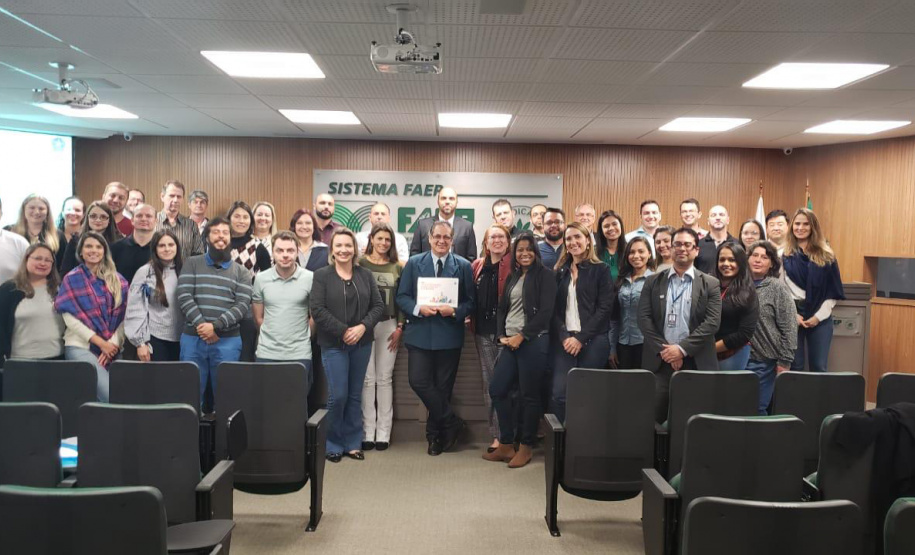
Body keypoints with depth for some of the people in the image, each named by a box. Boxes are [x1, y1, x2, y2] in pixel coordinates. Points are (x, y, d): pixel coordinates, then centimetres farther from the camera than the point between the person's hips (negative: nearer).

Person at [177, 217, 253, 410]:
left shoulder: (241, 272, 7)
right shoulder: (191, 264, 7)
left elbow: (242, 305, -4)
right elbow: (184, 297, -4)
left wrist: (215, 326, -16)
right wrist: (201, 325, -15)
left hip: (227, 341, 0)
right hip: (192, 338, 0)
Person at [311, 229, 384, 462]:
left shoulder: (365, 275, 7)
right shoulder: (322, 275, -2)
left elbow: (378, 305, 4)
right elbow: (317, 309, -10)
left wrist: (363, 327, -12)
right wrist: (343, 331, -15)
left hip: (362, 343, 3)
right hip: (333, 345, -3)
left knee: (355, 395, 9)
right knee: (338, 395, -5)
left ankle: (352, 443, 21)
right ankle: (333, 444, 13)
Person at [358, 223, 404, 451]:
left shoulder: (398, 267, 8)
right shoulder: (360, 264, 2)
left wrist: (400, 327, 0)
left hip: (389, 326, 1)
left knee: (384, 379, 4)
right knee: (367, 379, 1)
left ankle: (383, 433, 10)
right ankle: (367, 432, 8)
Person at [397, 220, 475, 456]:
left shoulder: (463, 266, 4)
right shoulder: (414, 263, 5)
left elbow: (470, 302, 3)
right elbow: (402, 296, 3)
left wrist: (455, 311, -16)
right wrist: (418, 308, -15)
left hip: (449, 335, -1)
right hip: (420, 333, 1)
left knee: (443, 386, 7)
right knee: (418, 381, -9)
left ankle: (435, 435, 24)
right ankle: (451, 422, 8)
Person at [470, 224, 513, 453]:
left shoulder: (514, 264, -3)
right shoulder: (477, 266, 12)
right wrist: (472, 321, 7)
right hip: (483, 332, 5)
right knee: (489, 384, 8)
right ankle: (495, 434, 17)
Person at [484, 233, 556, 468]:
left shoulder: (545, 275, -2)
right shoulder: (512, 277, 17)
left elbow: (545, 312, -11)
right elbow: (502, 309, 16)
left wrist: (521, 336, -13)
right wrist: (502, 336, 0)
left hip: (534, 341, -7)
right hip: (510, 341, 7)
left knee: (530, 395, 0)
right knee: (497, 389, 5)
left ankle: (526, 447, 14)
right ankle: (506, 445, 17)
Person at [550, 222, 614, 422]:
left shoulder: (601, 270, 2)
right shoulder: (560, 271, 13)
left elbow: (605, 308, -5)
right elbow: (555, 308, 9)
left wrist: (581, 338, -12)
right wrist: (564, 336, -7)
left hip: (593, 341, -3)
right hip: (564, 340, 3)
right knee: (559, 394, -6)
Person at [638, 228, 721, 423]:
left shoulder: (710, 284, 5)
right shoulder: (653, 282, 8)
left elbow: (712, 322, -5)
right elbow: (644, 318, 1)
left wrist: (682, 348, -13)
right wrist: (663, 350, -10)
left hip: (695, 362, -1)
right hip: (659, 360, 1)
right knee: (653, 416, 0)